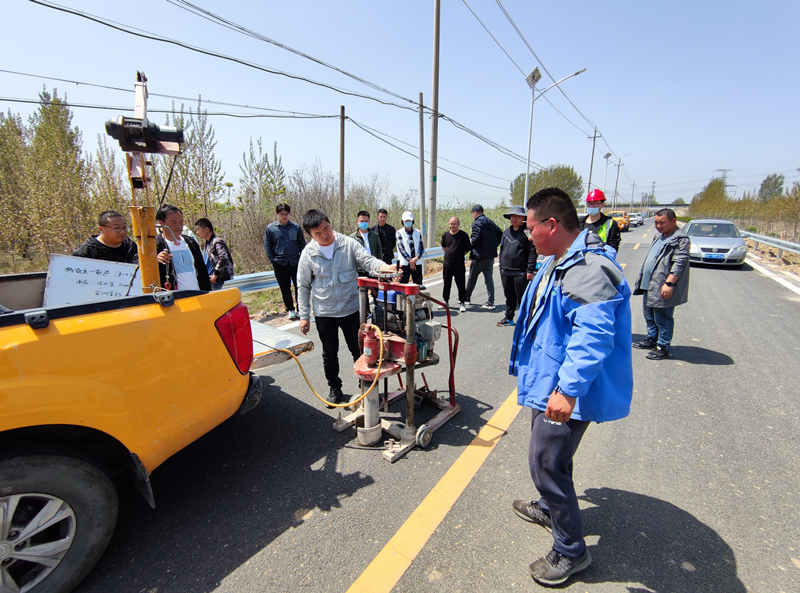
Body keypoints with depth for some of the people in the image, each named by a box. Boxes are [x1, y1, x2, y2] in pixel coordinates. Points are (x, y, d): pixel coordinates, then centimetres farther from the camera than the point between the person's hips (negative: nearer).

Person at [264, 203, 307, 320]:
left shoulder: (296, 227, 1)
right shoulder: (270, 228, 0)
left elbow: (302, 244, 8)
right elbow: (267, 246, 6)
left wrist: (302, 258, 0)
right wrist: (273, 261, 0)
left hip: (295, 262, 0)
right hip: (280, 263, 0)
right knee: (285, 288, 9)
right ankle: (290, 309, 22)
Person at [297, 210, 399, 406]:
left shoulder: (348, 243, -7)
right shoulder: (308, 254, -5)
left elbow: (367, 260, -14)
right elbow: (303, 287, 2)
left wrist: (384, 267, -37)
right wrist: (303, 316, 1)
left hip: (351, 309, -1)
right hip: (324, 314, 1)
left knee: (359, 350, 11)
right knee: (330, 354, 15)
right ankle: (335, 388, 35)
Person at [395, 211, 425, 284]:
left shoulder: (417, 233, 10)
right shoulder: (399, 233, 1)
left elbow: (422, 247, 4)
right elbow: (401, 248, -7)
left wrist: (416, 258, -14)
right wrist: (410, 260, -15)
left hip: (417, 263, 3)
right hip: (404, 264, -3)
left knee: (418, 285, 8)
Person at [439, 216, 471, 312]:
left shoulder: (464, 235, -7)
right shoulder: (445, 235, 4)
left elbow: (467, 249, 1)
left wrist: (459, 256, 1)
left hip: (459, 266, -3)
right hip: (447, 265, 4)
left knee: (461, 285, 3)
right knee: (446, 285, 13)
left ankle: (462, 303, 16)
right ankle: (445, 301, 28)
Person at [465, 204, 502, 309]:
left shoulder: (477, 223, -12)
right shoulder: (491, 222, 12)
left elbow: (475, 239, -21)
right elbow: (500, 234, 13)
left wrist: (470, 241, 0)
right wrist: (493, 246, 15)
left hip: (479, 255, -7)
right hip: (490, 255, 7)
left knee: (472, 278, 8)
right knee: (489, 278, 7)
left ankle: (467, 298, 22)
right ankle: (491, 302, 5)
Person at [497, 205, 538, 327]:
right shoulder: (506, 232, 12)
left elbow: (533, 252, -12)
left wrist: (530, 271, -15)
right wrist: (501, 267, 14)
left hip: (520, 273, -6)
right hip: (506, 273, 6)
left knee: (522, 299, 3)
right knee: (509, 297, 17)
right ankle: (508, 318, 29)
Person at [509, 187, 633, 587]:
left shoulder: (589, 269, -26)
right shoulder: (559, 261, 10)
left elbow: (593, 336, -33)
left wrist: (568, 389, -35)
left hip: (567, 392, -11)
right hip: (550, 380, 11)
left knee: (545, 463, -1)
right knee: (548, 456, 26)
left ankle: (570, 551, 20)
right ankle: (549, 508, 50)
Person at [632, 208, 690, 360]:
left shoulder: (680, 239, -12)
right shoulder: (659, 236, 17)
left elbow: (679, 263, -20)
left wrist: (669, 283, -26)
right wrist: (642, 279, 22)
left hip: (663, 288, -9)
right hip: (649, 285, 9)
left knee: (662, 318, -1)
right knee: (649, 315, 19)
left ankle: (663, 348, 9)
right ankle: (651, 340, 34)